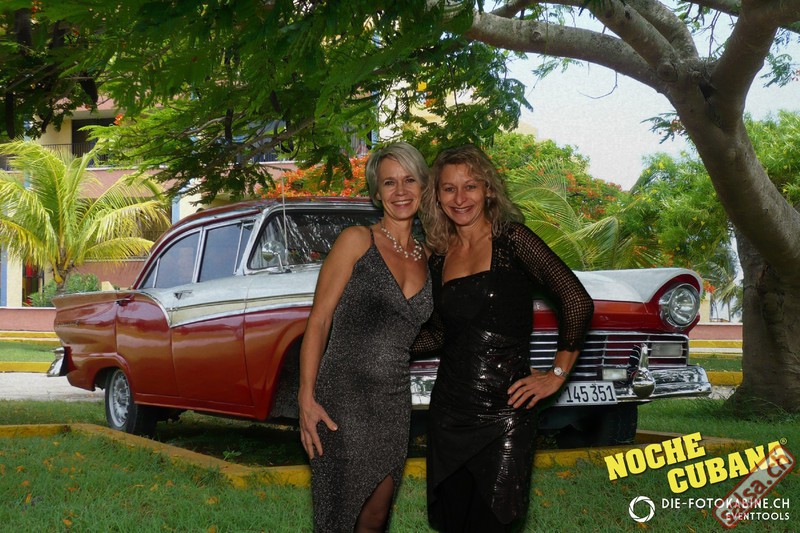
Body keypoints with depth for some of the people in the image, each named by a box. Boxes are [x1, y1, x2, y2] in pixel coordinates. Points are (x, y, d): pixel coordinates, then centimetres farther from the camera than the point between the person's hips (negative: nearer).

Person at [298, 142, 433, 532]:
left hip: (393, 407, 5)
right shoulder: (357, 241, -4)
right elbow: (319, 320, -7)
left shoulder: (426, 258, 11)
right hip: (342, 400, -5)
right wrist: (307, 398, -15)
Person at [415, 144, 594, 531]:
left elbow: (577, 301, -11)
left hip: (505, 411, -5)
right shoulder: (439, 259, 10)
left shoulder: (511, 239, -6)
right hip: (449, 409, 5)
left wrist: (557, 375, -8)